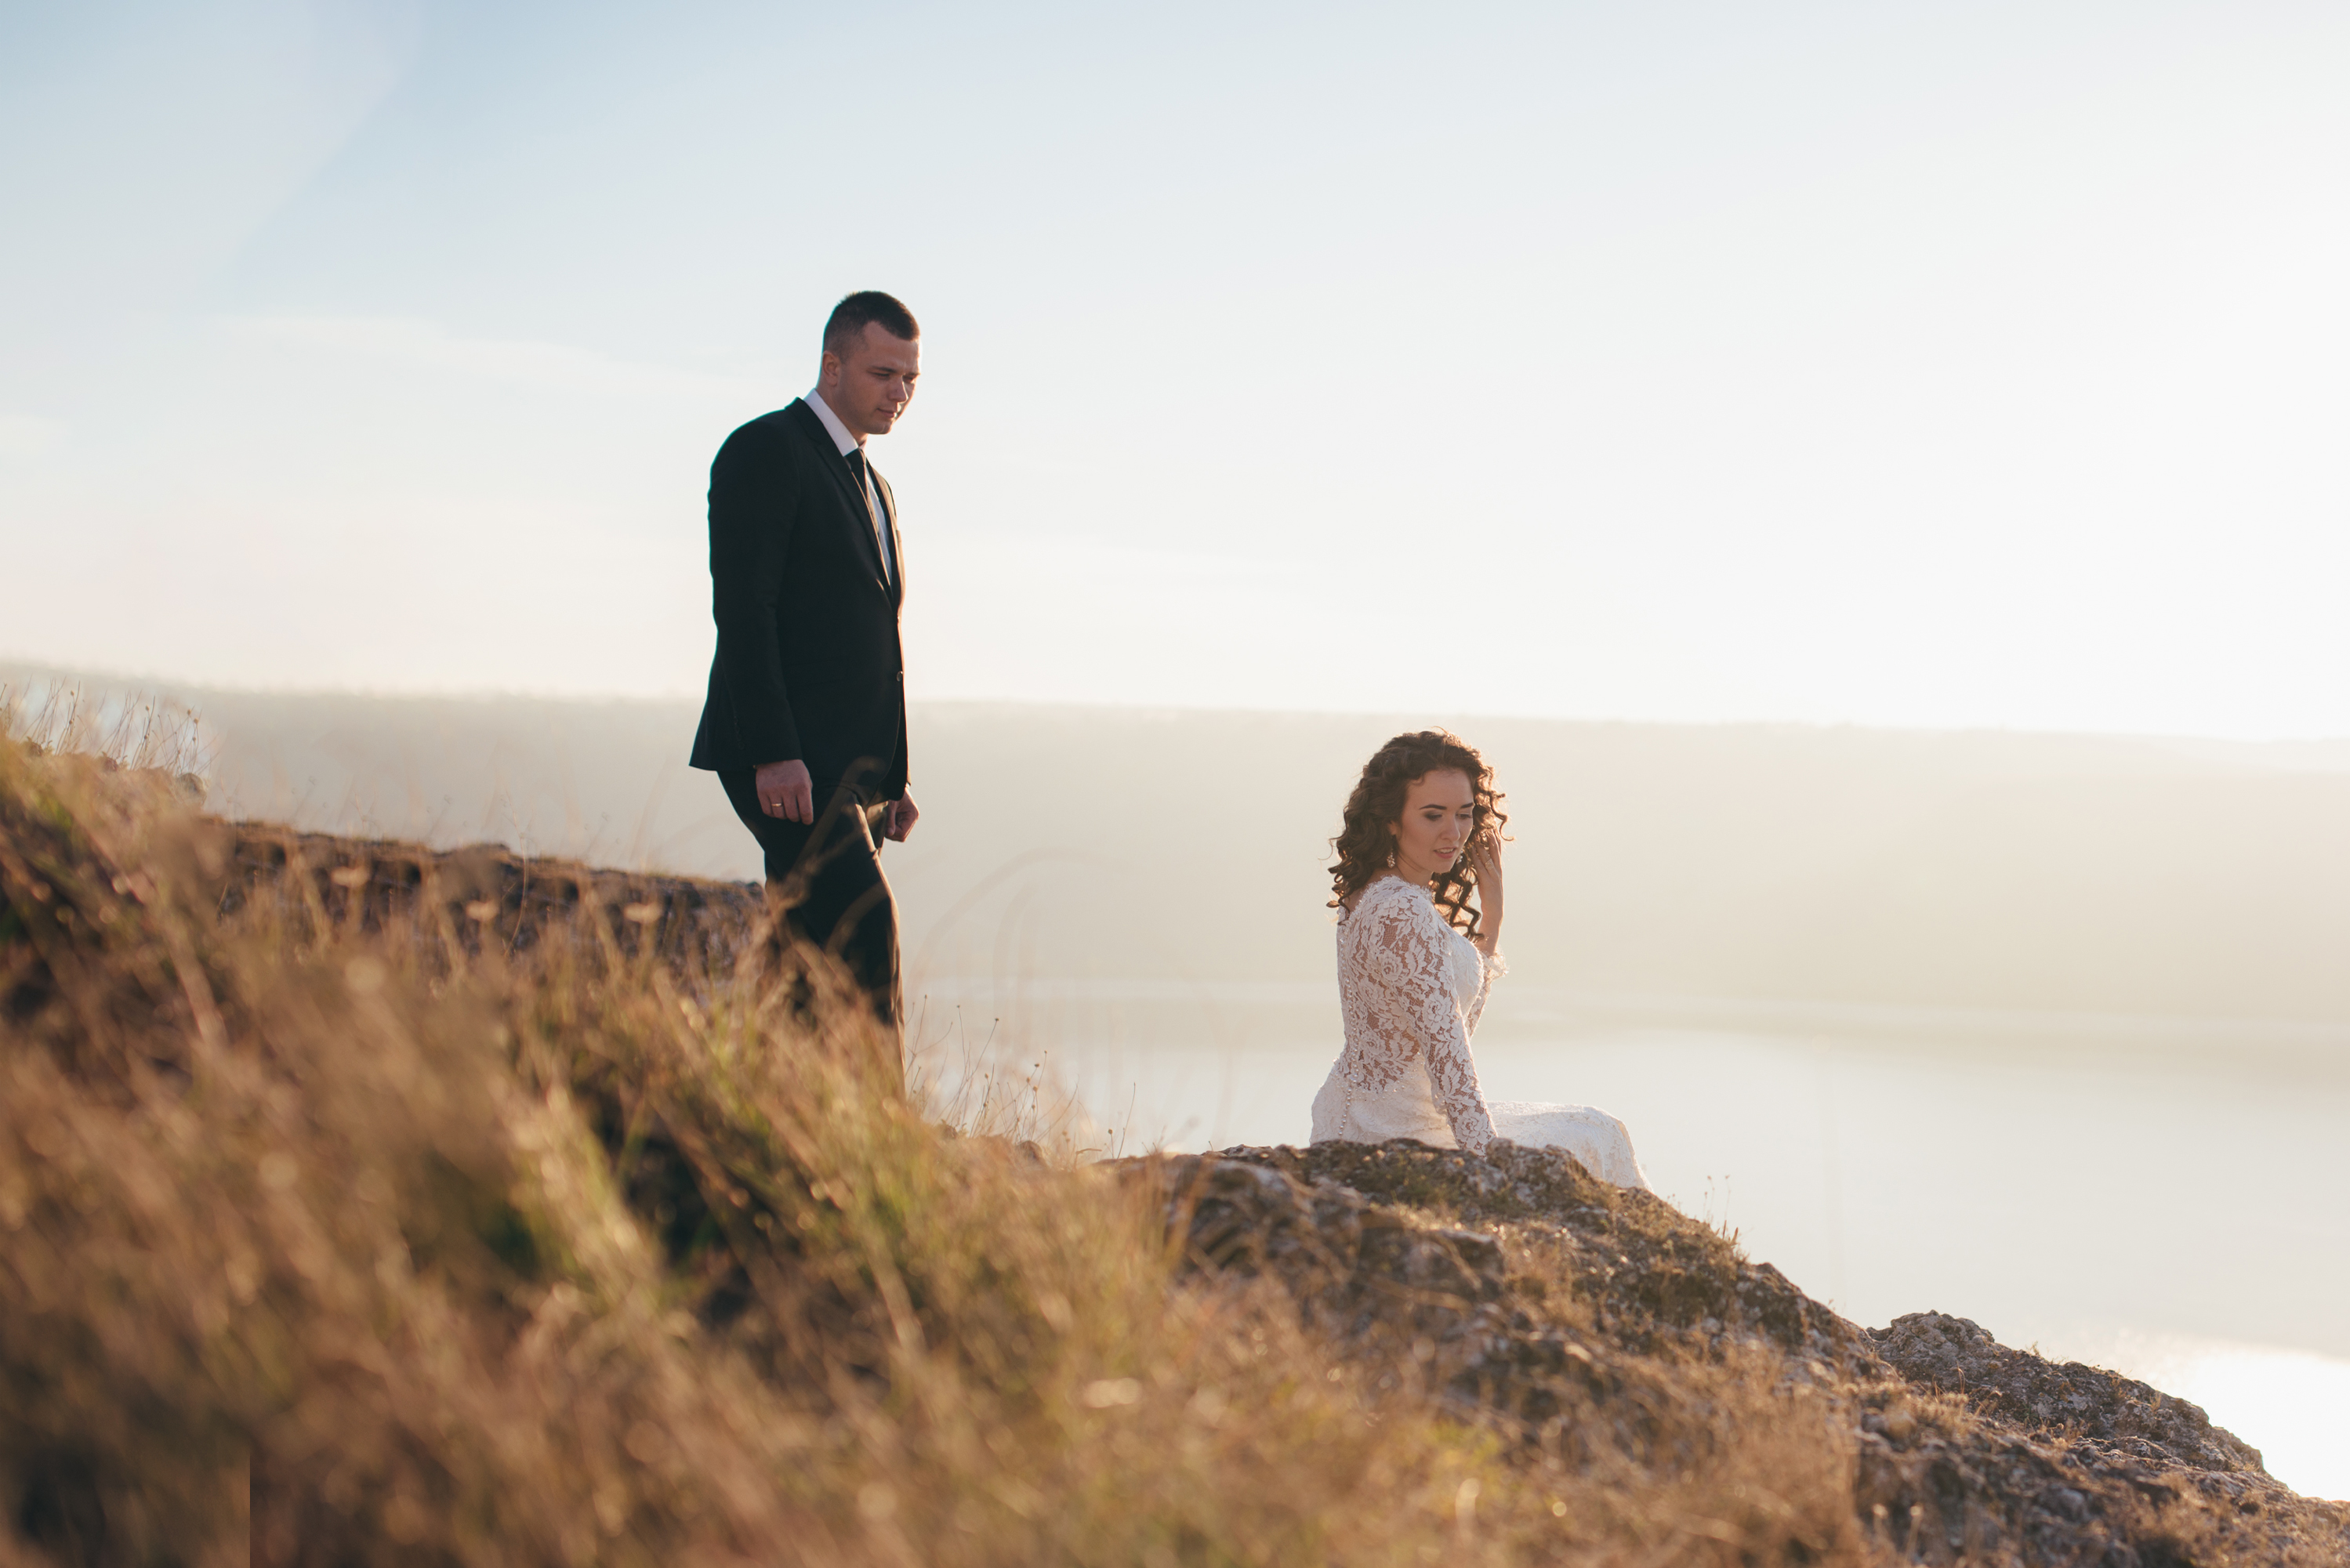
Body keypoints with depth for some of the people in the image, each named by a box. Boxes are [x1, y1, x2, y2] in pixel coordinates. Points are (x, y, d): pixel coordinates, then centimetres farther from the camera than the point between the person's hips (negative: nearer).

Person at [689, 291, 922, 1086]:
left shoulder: (873, 488, 23)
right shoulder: (765, 452, -4)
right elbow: (741, 608, -13)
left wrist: (893, 779, 17)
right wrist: (773, 754, -21)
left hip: (851, 772, 9)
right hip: (784, 763, -8)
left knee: (812, 965, 4)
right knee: (864, 924, -21)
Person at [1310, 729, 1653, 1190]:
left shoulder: (1372, 896, 6)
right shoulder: (1406, 918, -24)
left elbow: (1456, 1021, 13)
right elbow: (1448, 1059, -27)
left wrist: (1491, 917, 6)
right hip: (1397, 1143, -10)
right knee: (1594, 1139, 10)